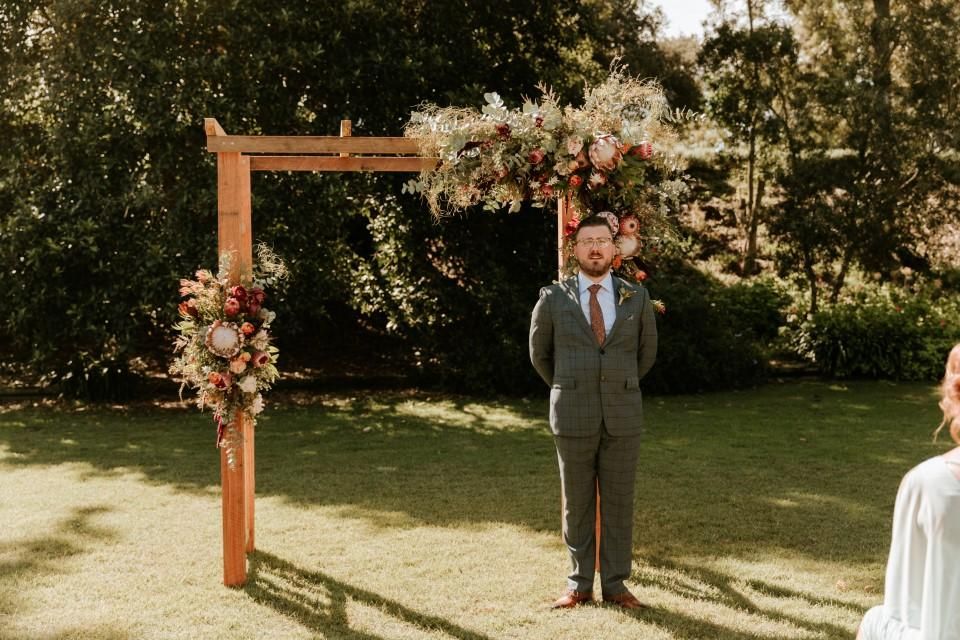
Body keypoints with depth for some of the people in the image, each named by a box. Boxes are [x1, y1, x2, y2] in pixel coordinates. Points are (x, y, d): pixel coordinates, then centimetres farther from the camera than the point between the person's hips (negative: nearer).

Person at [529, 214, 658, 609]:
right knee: (577, 503, 6)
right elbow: (539, 353, 15)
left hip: (622, 417, 1)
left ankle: (615, 584, 15)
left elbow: (647, 352, 18)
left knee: (618, 502, 6)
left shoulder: (636, 298, 3)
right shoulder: (553, 299, 0)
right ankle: (579, 584, 16)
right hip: (573, 417, -1)